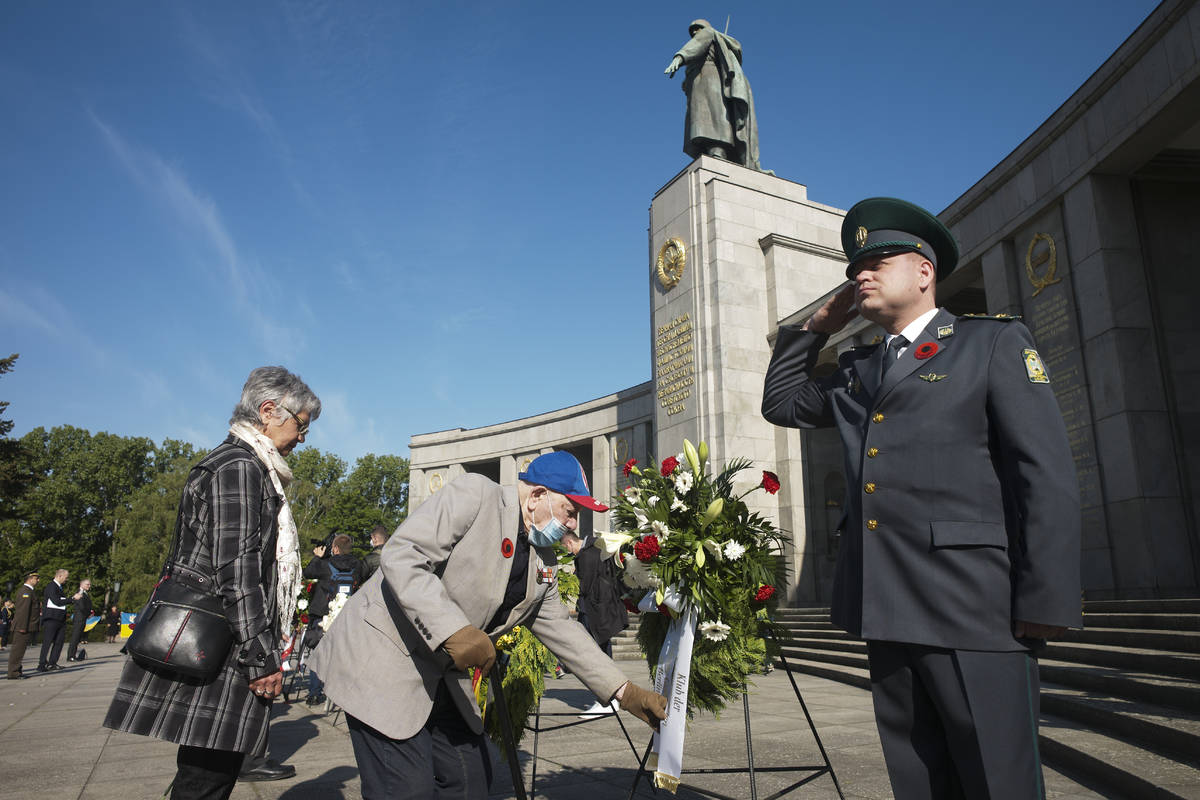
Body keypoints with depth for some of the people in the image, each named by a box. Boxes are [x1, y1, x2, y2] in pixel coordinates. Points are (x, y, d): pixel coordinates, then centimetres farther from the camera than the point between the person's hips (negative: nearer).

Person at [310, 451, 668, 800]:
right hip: (385, 661, -8)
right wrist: (453, 630, -32)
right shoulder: (474, 494, -17)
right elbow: (400, 557, -25)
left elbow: (561, 628, 14)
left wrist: (625, 692, 10)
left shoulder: (544, 562, 8)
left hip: (444, 674, 8)